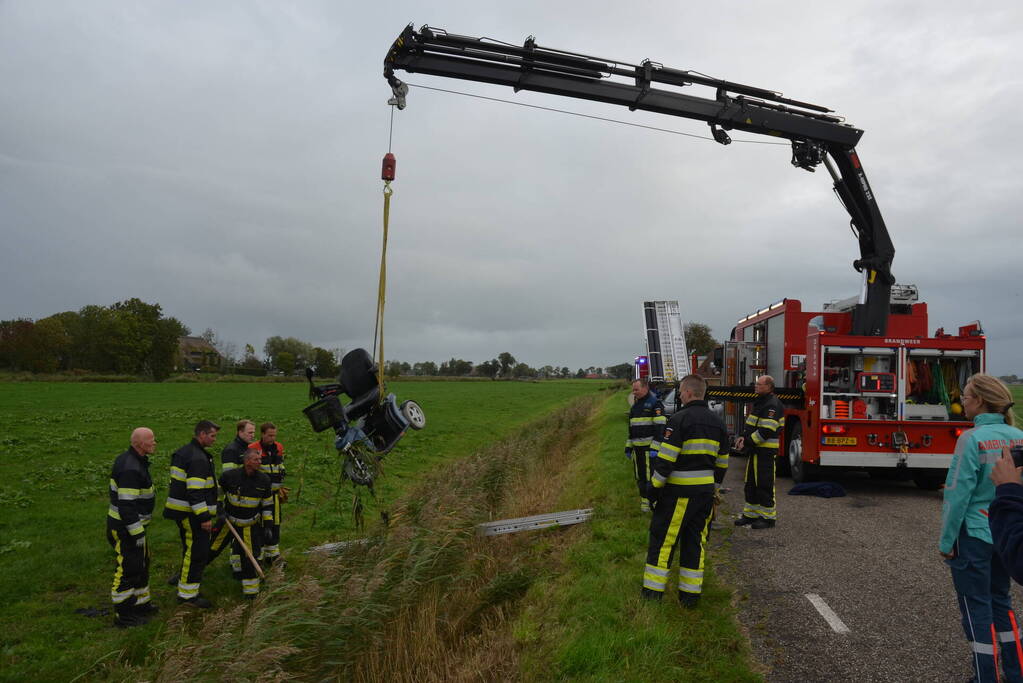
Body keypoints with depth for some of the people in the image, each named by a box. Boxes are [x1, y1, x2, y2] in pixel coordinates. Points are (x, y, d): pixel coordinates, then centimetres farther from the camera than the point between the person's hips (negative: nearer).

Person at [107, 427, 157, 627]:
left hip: (131, 524, 11)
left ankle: (141, 604, 34)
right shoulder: (130, 468, -26)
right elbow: (126, 505, -28)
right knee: (128, 569, 0)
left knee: (141, 564, 20)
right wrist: (138, 534, -23)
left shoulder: (134, 461, 7)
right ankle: (123, 615, 13)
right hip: (125, 528, -11)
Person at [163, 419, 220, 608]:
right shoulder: (198, 458, -19)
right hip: (192, 513, -11)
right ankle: (188, 594, 2)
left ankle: (185, 590, 29)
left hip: (182, 510, 11)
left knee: (191, 550, 20)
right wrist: (204, 517, -22)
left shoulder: (183, 452, 15)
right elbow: (196, 491, -24)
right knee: (197, 552, -4)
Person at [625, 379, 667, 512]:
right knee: (639, 476, 11)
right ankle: (644, 500, 23)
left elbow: (660, 427, -16)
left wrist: (655, 448, -21)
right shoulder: (635, 405, 16)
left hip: (650, 448, -8)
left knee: (650, 475, -8)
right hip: (637, 448, 8)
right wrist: (628, 447, 19)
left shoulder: (655, 403, -9)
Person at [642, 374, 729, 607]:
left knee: (662, 539, 2)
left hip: (679, 491, -6)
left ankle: (652, 593, 7)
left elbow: (666, 458, -17)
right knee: (695, 541, 13)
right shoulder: (717, 422, 10)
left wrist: (655, 487, -9)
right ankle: (691, 594, 17)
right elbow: (722, 461, 15)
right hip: (705, 492, 7)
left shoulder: (680, 419, -13)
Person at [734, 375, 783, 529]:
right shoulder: (759, 402, 16)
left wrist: (747, 442, -18)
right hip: (755, 450, 10)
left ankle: (768, 517, 6)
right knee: (751, 483, 14)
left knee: (765, 485, -3)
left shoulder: (772, 405, -16)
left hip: (765, 452, -10)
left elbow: (766, 431, -22)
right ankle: (751, 514, 22)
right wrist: (743, 437, 4)